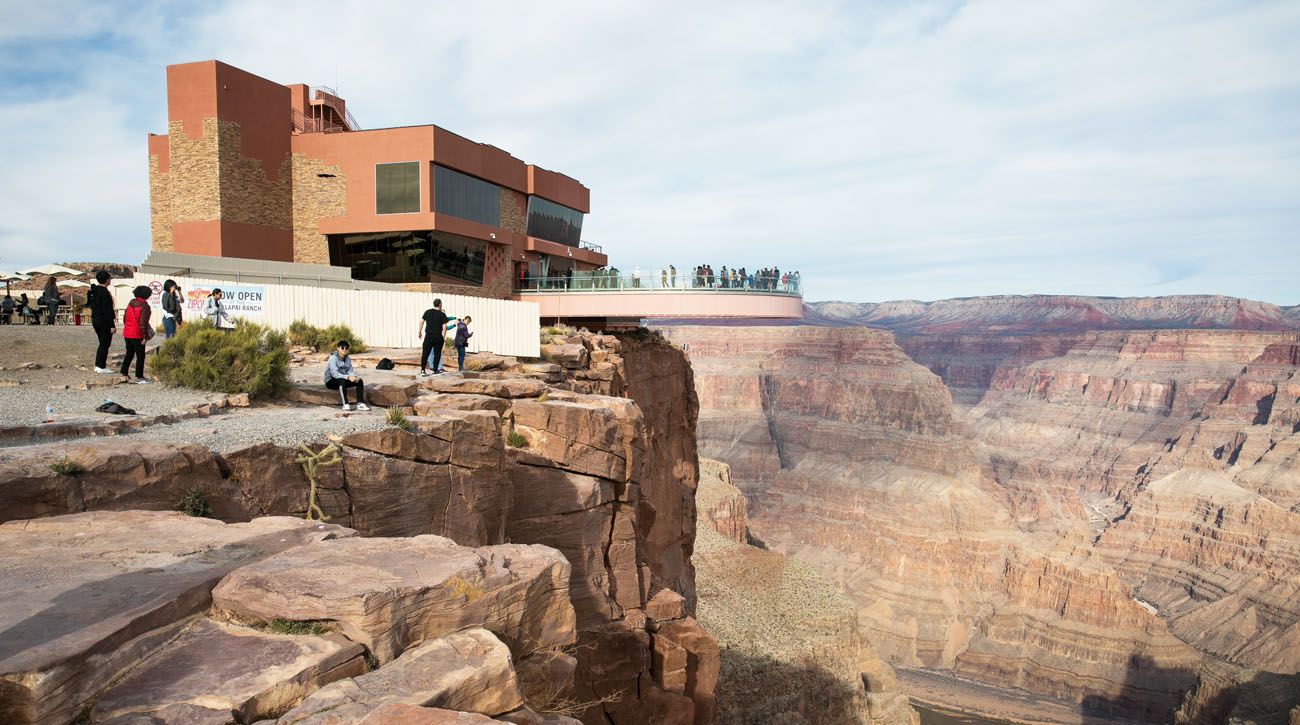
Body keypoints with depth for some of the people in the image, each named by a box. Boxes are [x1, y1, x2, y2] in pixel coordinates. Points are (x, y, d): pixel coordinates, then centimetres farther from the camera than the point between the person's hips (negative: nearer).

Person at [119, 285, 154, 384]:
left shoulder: (131, 303, 6)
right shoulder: (144, 306, -17)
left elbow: (124, 317, 13)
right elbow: (143, 323, -21)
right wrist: (145, 336, -16)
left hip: (127, 333, 8)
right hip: (137, 335, -8)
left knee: (129, 353, 21)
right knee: (140, 355, 1)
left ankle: (124, 373, 26)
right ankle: (139, 377, 3)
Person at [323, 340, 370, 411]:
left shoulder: (347, 359, 4)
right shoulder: (333, 358, -17)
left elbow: (350, 371, 0)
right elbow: (334, 374, -27)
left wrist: (354, 377, -23)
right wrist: (348, 377, -37)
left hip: (343, 380, 7)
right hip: (330, 381, -7)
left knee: (359, 381, -13)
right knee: (342, 381, -38)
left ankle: (360, 403, -22)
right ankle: (345, 404, -40)